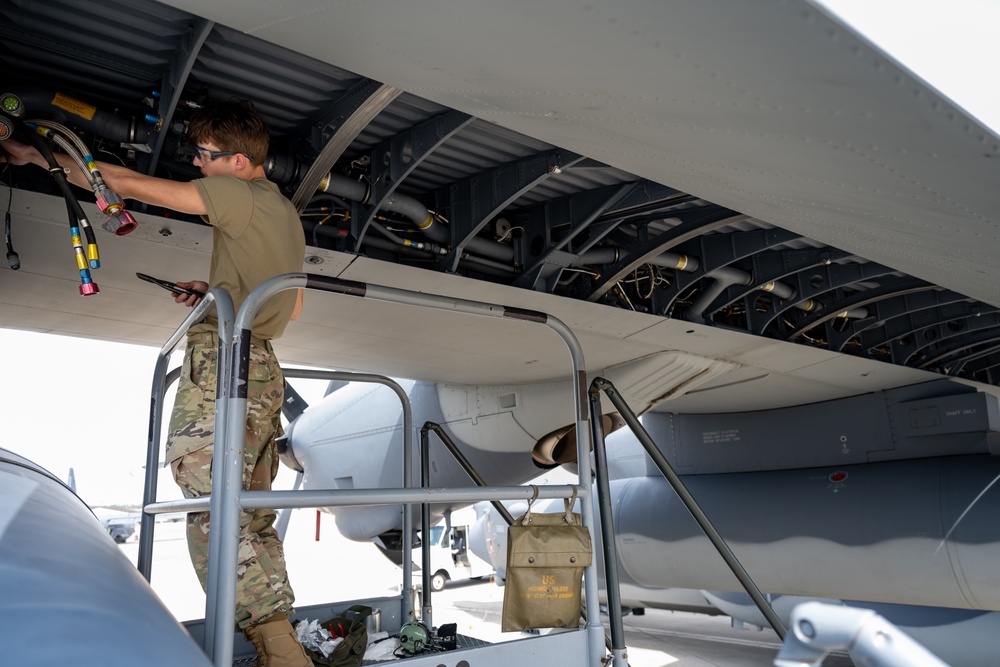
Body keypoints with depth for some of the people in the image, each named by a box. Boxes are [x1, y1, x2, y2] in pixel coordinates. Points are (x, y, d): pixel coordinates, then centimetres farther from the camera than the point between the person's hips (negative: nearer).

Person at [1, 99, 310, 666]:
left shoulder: (238, 194, -3)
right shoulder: (288, 213, 24)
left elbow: (130, 184, -3)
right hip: (265, 369, 9)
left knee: (215, 518, -13)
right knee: (253, 522, 8)